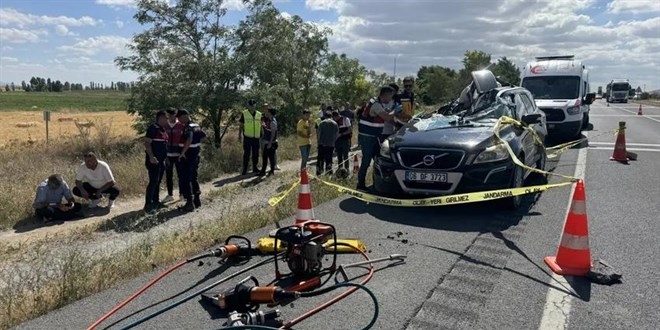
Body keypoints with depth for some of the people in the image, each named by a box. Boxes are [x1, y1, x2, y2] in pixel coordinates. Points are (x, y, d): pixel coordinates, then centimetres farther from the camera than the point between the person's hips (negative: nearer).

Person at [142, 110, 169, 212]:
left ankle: (156, 201, 21)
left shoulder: (163, 129, 15)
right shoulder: (153, 128, -12)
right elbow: (147, 143, -18)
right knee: (153, 181, -11)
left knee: (158, 182, 13)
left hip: (161, 160, 9)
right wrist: (151, 156, -26)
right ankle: (148, 204, -8)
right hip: (153, 160, -9)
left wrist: (165, 158, 21)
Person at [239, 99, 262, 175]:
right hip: (247, 137, -3)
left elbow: (261, 125, 14)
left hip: (256, 138, 3)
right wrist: (240, 135, -2)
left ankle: (255, 167, 23)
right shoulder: (244, 114, -1)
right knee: (246, 154, -1)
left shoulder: (259, 114, 7)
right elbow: (241, 125, 3)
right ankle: (244, 169, 6)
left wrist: (262, 135, 11)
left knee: (256, 154, 10)